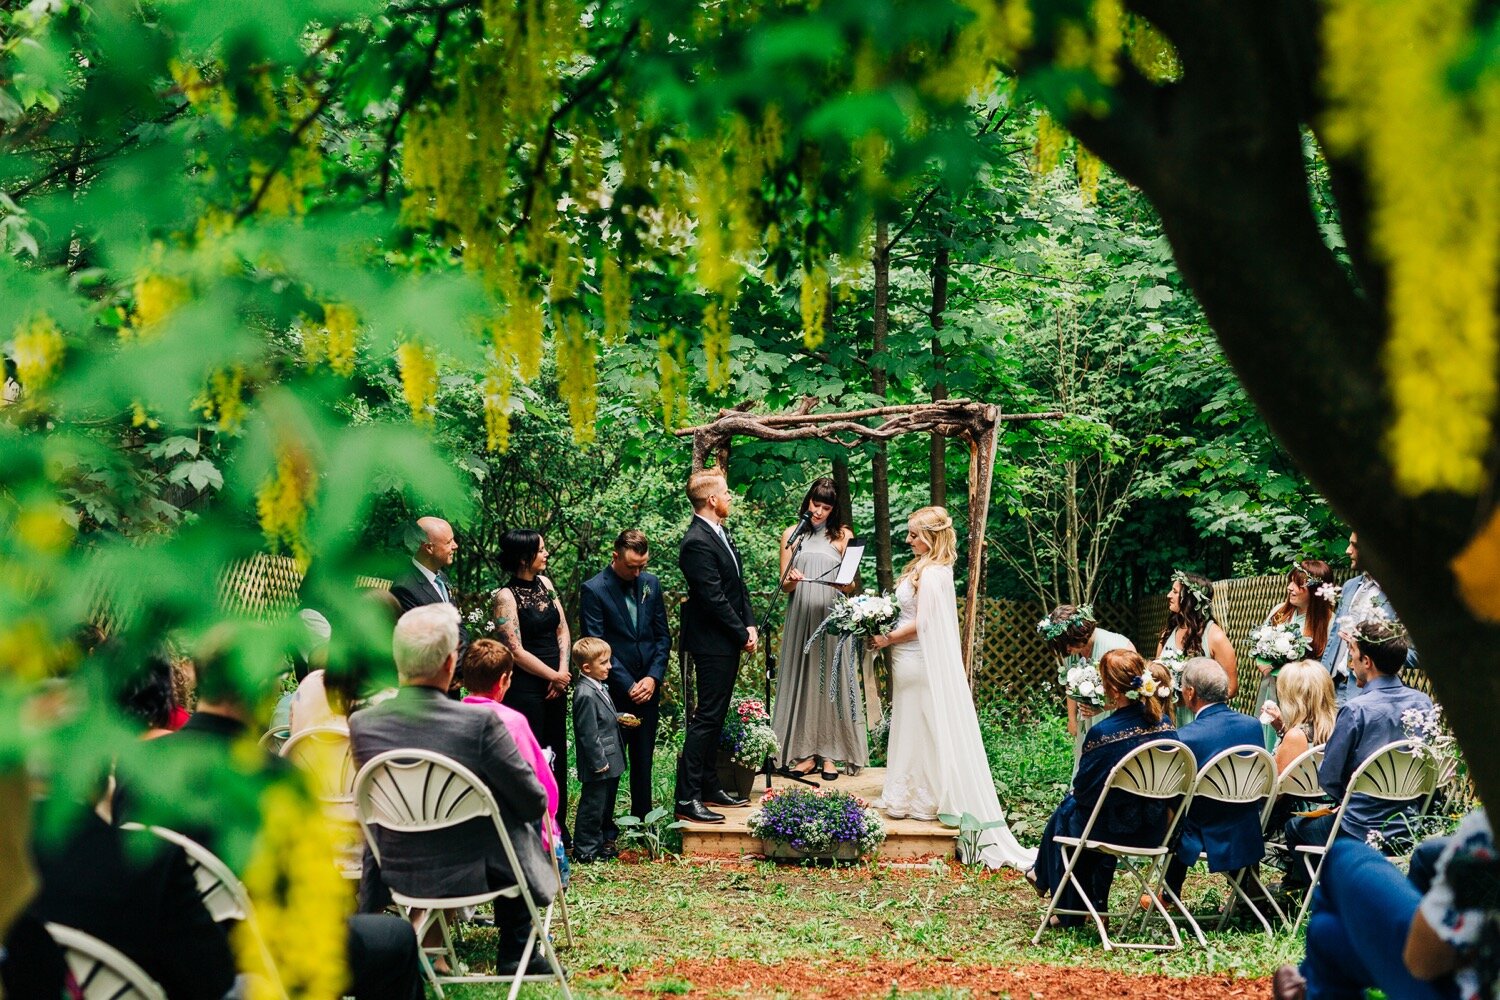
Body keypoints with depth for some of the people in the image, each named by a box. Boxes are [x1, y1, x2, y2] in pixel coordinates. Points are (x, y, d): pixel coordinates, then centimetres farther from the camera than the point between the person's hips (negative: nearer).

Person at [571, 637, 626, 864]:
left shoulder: (599, 688, 10)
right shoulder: (586, 694, -22)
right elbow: (588, 734, -22)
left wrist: (617, 719, 9)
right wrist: (599, 762, -20)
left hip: (609, 763, 10)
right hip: (598, 766, -10)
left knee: (605, 805, 19)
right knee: (592, 806, -1)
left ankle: (597, 844, 31)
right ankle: (585, 851, 8)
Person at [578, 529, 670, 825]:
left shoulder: (651, 583, 6)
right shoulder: (593, 589, -9)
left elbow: (663, 636, 10)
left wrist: (653, 677, -4)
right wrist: (628, 685, -14)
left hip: (648, 686, 5)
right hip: (614, 690, -4)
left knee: (643, 759, 12)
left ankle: (642, 820, 22)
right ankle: (605, 829, 9)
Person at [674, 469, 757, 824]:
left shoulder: (720, 533, 11)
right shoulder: (697, 542, -20)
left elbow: (738, 584, 16)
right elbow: (714, 599, -21)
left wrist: (749, 624, 4)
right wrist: (742, 635, -13)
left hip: (729, 641, 10)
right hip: (713, 644, -10)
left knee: (714, 716, 15)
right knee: (706, 717, -8)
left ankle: (709, 788, 24)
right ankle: (687, 799, -5)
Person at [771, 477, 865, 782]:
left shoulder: (842, 536, 7)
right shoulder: (792, 534, 9)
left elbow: (850, 585, 4)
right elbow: (784, 585, 7)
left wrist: (842, 583, -19)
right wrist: (791, 581, -16)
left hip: (831, 618, -1)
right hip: (800, 617, 1)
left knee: (829, 679, -2)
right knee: (801, 679, 1)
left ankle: (829, 754, 1)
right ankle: (805, 751, 5)